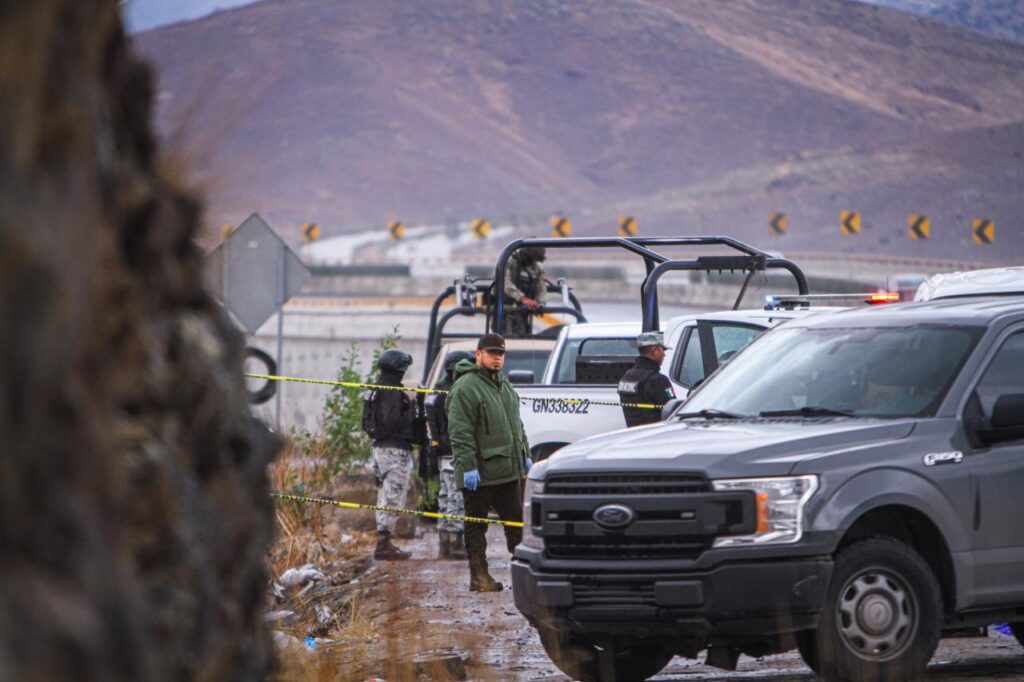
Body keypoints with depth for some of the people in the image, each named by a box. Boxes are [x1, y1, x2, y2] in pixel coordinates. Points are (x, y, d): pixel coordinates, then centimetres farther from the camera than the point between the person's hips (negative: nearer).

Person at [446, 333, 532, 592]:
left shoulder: (505, 386, 17)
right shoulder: (465, 388, -12)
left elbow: (517, 425, 26)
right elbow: (460, 432, -17)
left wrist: (525, 455, 20)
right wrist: (467, 466, -21)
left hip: (509, 471, 8)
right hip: (480, 473, -8)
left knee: (516, 521, 9)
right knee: (476, 525, 0)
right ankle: (479, 576, 2)